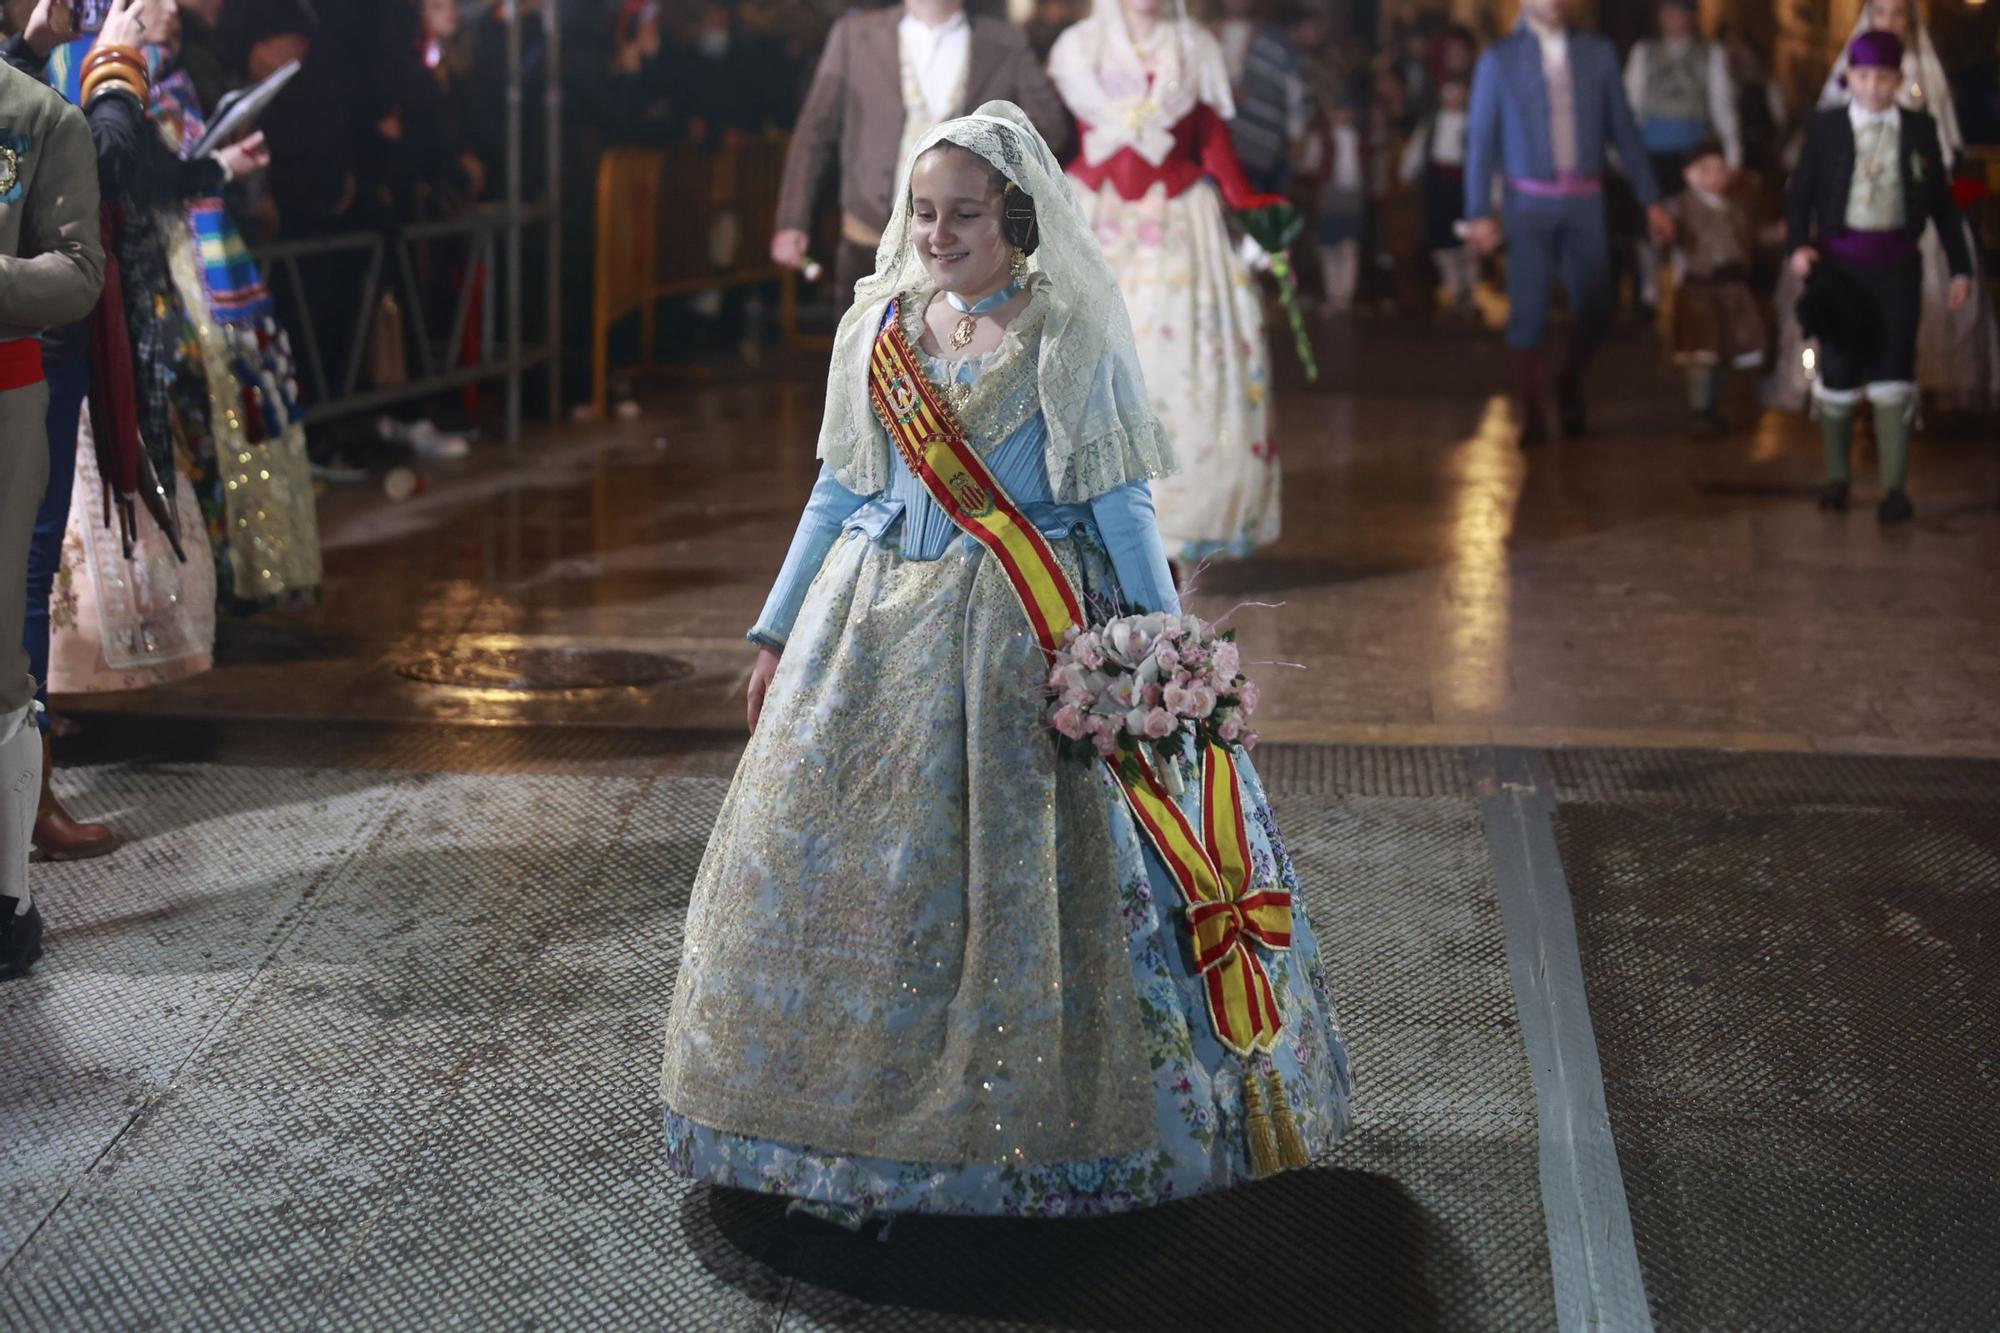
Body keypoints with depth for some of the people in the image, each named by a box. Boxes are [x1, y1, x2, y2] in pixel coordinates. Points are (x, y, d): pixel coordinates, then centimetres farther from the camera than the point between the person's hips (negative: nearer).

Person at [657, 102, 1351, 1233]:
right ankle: (847, 1125, 18)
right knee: (842, 858, 4)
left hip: (1028, 639, -5)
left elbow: (1119, 501, -4)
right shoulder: (881, 328, 10)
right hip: (875, 631, 5)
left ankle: (1044, 1125, 8)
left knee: (1019, 864, -5)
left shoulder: (1072, 337, -3)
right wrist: (779, 630, 16)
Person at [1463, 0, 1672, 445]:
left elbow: (1624, 129, 8)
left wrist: (1650, 200, 5)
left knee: (1595, 314, 2)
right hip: (1530, 203, -2)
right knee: (1528, 313, -2)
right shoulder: (1500, 58, 0)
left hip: (1586, 201, 2)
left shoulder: (1598, 53, 6)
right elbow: (1481, 138, 0)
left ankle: (1570, 384, 31)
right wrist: (1479, 213, -7)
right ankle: (1534, 417, 12)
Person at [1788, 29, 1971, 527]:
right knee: (1838, 369, 8)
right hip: (1838, 261, 0)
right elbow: (1799, 193, 1)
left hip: (1896, 263, 0)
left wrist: (1960, 266, 7)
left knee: (1893, 370, -6)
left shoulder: (1920, 128, 5)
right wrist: (1799, 244, -16)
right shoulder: (1825, 126, 1)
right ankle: (1835, 477, 23)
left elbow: (1942, 201, 9)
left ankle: (1894, 487, -4)